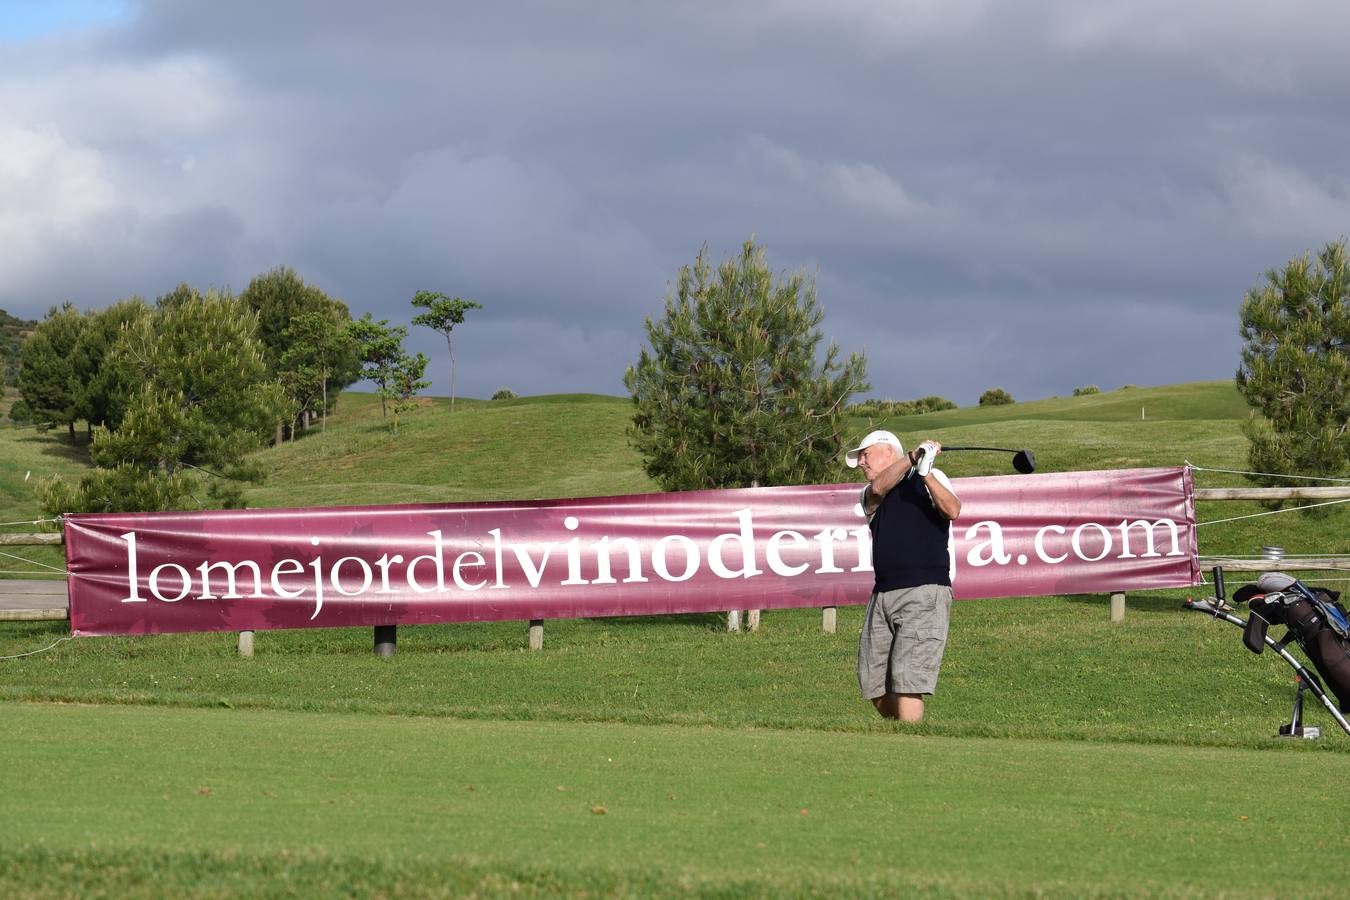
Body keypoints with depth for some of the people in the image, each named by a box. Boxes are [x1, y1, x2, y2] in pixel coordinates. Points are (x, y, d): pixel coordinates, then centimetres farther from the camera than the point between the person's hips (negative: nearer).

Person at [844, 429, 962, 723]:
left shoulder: (931, 479, 5)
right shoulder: (870, 495, 18)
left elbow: (952, 510, -14)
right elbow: (879, 488, -7)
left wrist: (925, 473, -28)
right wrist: (912, 459, -21)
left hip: (924, 592, -6)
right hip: (882, 595, 6)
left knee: (907, 679, -16)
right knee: (873, 683, 5)